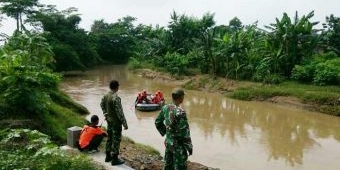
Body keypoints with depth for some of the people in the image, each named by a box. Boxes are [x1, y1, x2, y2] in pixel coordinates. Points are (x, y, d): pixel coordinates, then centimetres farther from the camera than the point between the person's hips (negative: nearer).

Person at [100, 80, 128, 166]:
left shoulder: (105, 96, 1)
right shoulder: (116, 97, -25)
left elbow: (102, 104, 20)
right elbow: (119, 112, -24)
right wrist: (124, 123, -17)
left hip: (109, 120, 8)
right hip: (116, 121, -8)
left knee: (110, 138, 18)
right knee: (116, 139, 2)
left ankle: (108, 156, 29)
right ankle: (115, 159, 10)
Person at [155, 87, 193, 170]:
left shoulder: (165, 108, -2)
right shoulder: (180, 112, -26)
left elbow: (157, 122, 10)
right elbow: (184, 131, -22)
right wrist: (189, 146, -12)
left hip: (168, 142, 8)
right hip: (178, 145, -7)